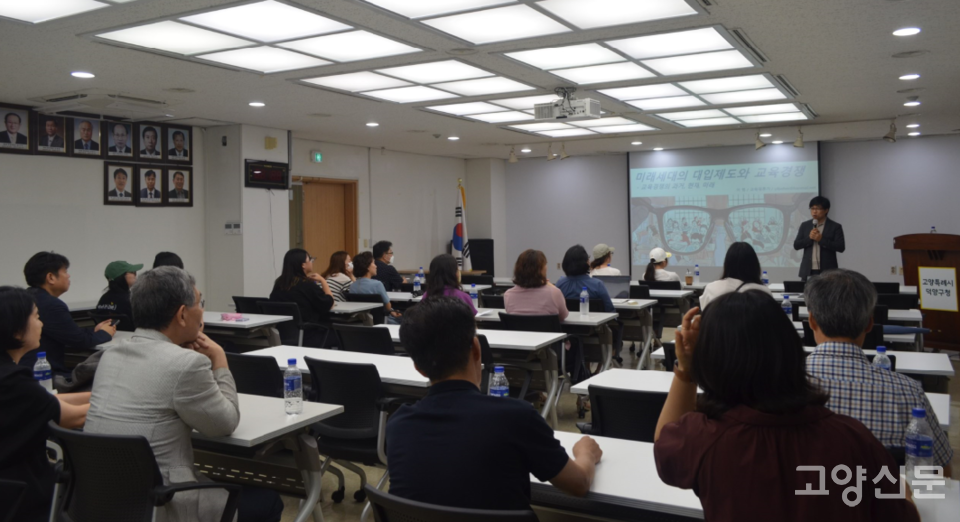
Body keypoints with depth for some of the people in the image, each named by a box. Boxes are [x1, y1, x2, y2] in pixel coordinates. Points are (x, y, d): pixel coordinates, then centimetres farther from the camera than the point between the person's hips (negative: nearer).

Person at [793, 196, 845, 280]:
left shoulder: (835, 227, 2)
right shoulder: (804, 225, 11)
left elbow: (841, 247, -6)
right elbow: (796, 245, 6)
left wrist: (821, 240, -14)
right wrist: (809, 238, -10)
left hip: (827, 271, -2)